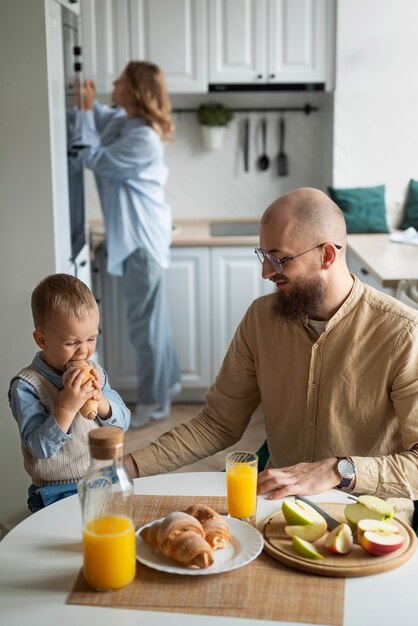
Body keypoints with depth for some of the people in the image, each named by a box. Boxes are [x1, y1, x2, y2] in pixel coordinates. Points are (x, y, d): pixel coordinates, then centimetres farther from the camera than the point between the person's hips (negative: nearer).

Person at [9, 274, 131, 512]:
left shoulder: (95, 372, 6)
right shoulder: (26, 387, -12)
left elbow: (123, 423, 7)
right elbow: (39, 448, -17)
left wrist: (100, 400, -12)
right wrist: (66, 408, -28)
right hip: (58, 493, -5)